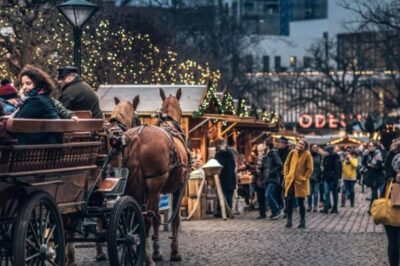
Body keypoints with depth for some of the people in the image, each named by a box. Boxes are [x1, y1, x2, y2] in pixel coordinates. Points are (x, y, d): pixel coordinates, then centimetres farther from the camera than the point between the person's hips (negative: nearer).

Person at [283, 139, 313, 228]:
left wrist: (304, 178, -11)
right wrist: (286, 175, 4)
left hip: (300, 182, -3)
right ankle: (289, 220, 10)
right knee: (289, 201, 2)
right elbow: (286, 164, 12)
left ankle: (302, 221, 10)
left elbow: (310, 169, -6)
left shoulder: (307, 155, -7)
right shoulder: (292, 153, 4)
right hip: (290, 181, 3)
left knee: (301, 202, 1)